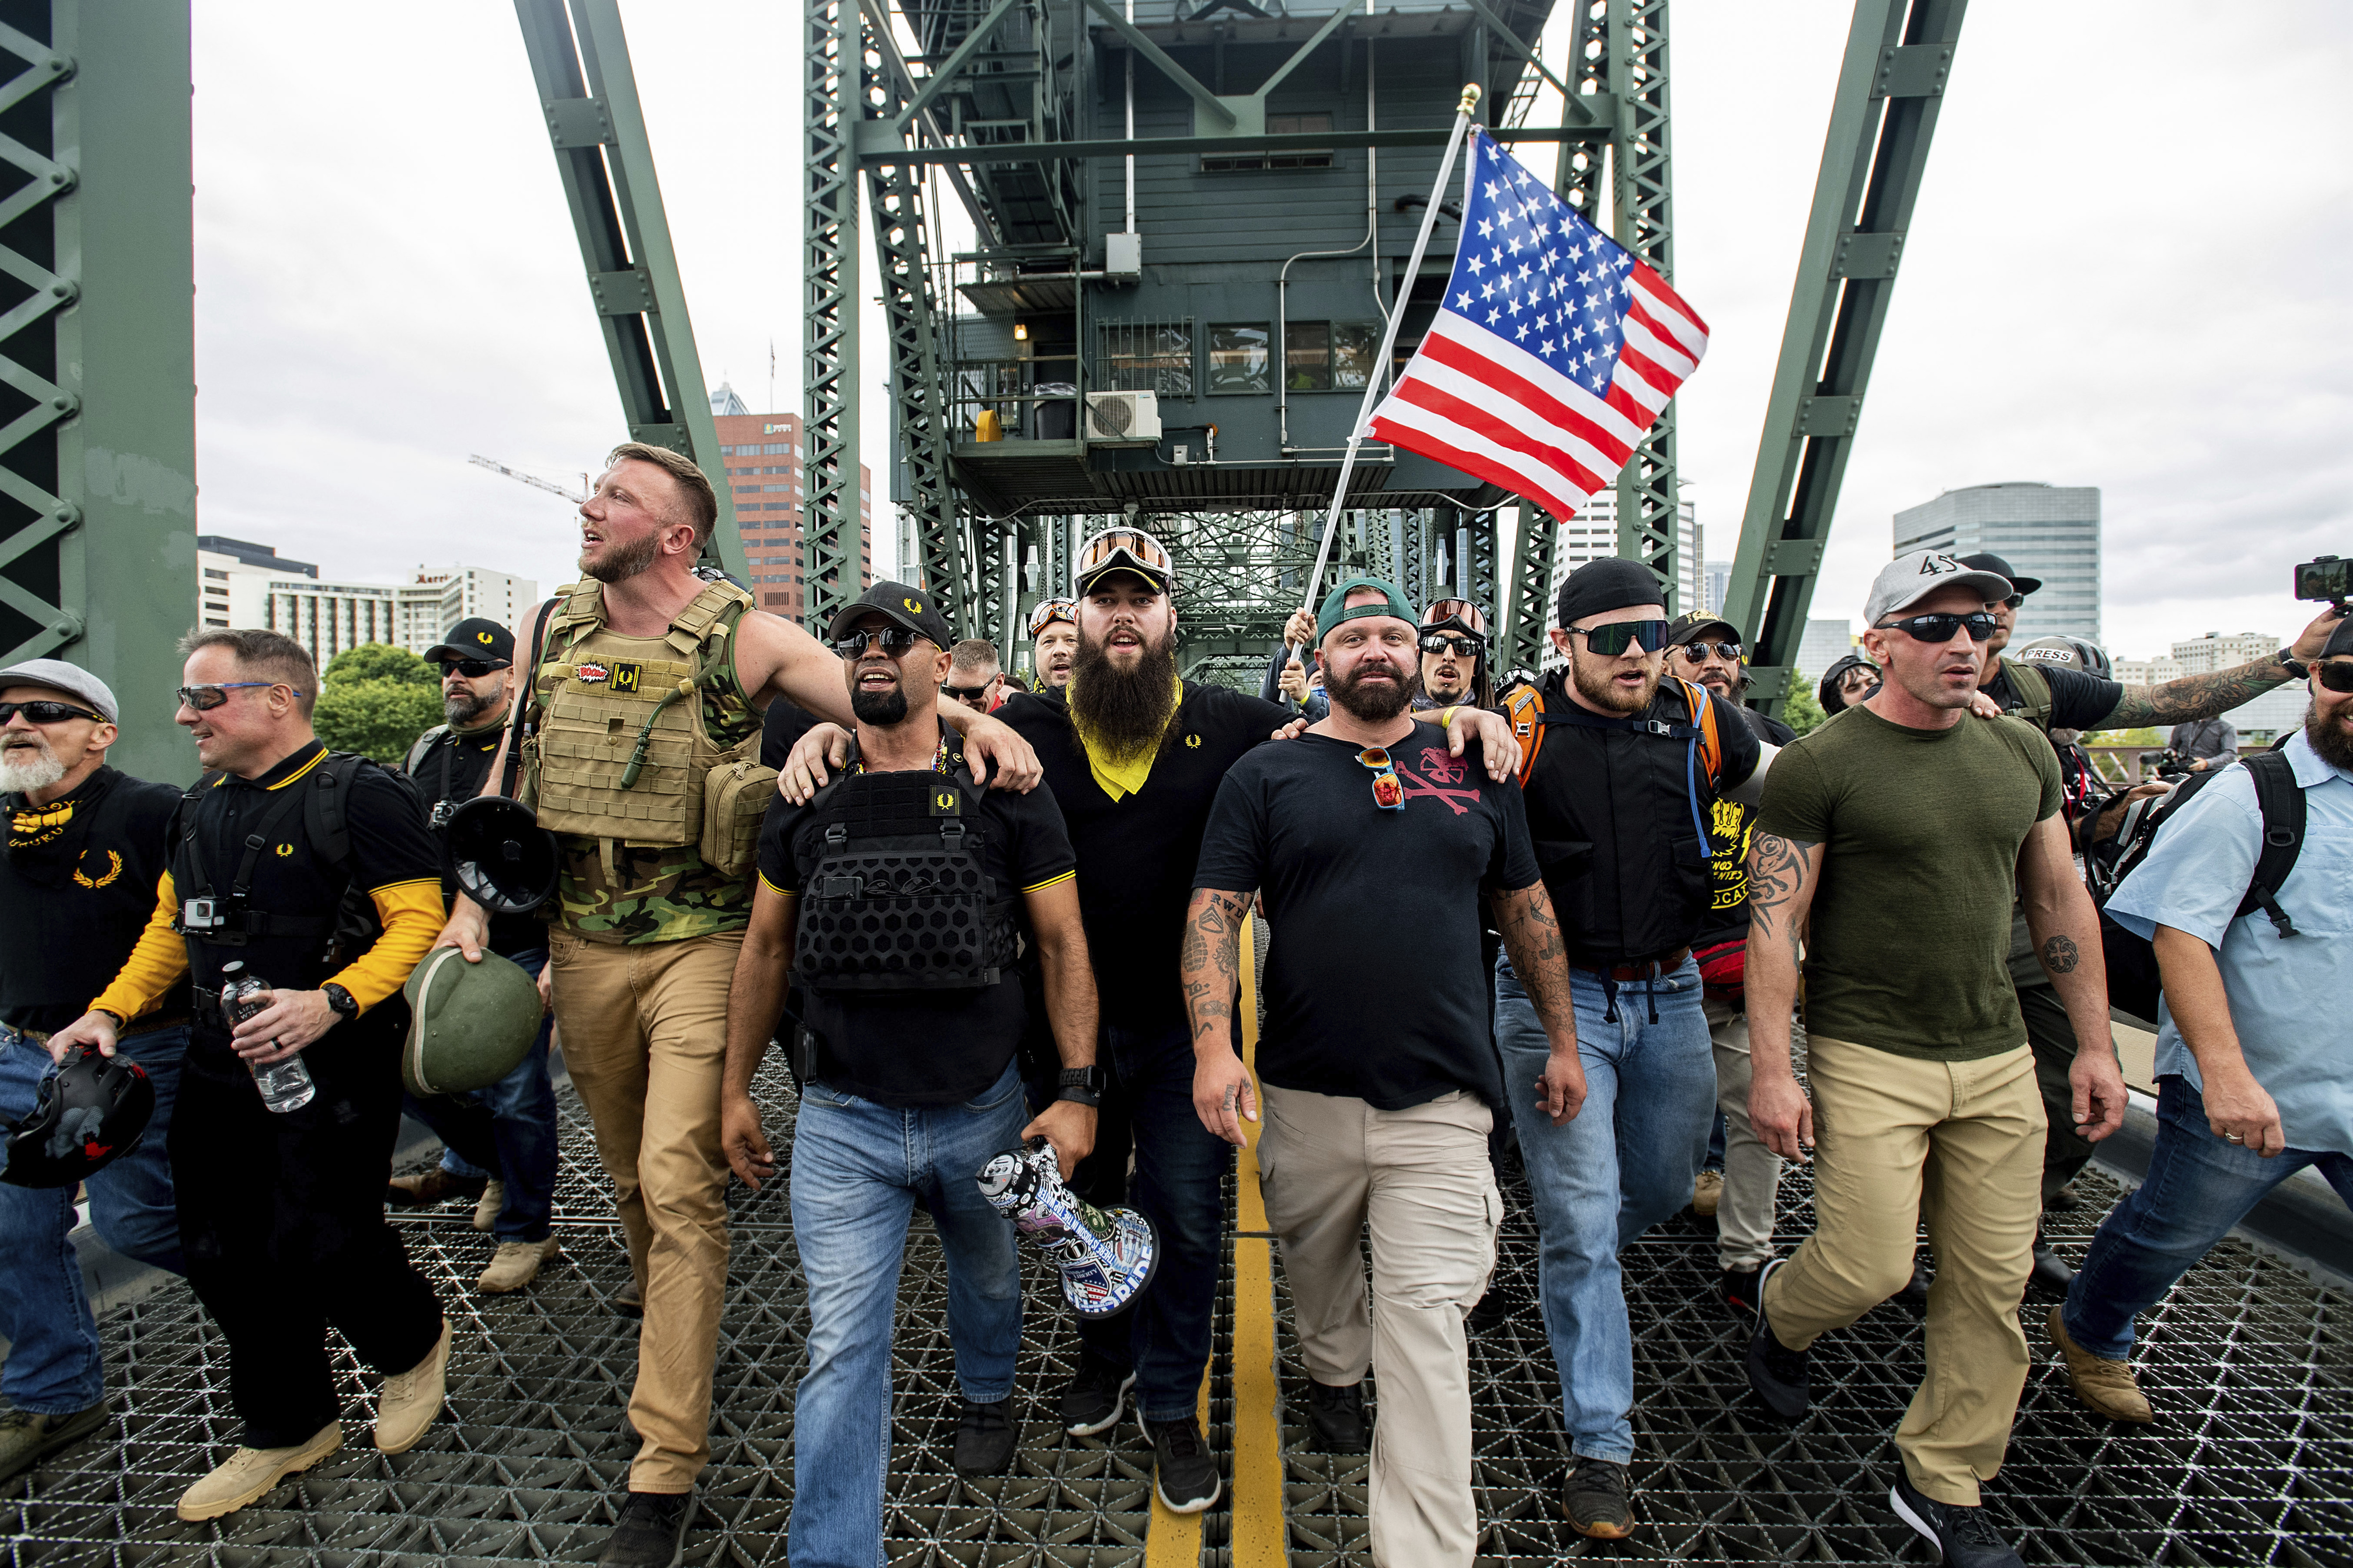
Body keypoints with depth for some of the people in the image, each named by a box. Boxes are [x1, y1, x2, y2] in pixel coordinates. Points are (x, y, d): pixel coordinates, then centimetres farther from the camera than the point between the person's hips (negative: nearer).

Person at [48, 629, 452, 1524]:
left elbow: (418, 919, -17)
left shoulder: (361, 796, -12)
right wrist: (111, 1012, 9)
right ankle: (288, 1430, 32)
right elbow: (171, 925, 22)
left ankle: (413, 1346, 27)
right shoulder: (199, 810, 14)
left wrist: (332, 1001, -27)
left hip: (333, 1069, -8)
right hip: (220, 1070, 8)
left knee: (317, 1247, -5)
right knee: (224, 1256, 12)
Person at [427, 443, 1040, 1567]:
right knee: (630, 1176, 19)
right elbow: (509, 774, 13)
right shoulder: (546, 632, 7)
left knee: (679, 1184, -8)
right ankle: (669, 1340, 45)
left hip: (700, 946, -5)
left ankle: (665, 1471, 5)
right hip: (580, 946, 5)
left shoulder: (743, 638, -8)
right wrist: (471, 906, 7)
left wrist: (969, 717, -30)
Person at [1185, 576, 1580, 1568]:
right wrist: (1214, 1043, -18)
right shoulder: (1266, 775, -1)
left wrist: (1563, 1039, 14)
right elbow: (1214, 912, -6)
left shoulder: (1473, 769, 6)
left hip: (1442, 1096, 0)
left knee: (1426, 1321, 0)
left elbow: (1526, 907, 13)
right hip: (1304, 1091, 1)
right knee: (1317, 1262, 23)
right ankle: (1333, 1367, 54)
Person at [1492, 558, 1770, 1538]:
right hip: (1556, 993, -5)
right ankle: (1601, 1442, 14)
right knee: (1582, 1217, -1)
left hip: (1670, 993, 5)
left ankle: (1570, 1274, 53)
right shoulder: (1521, 729, -10)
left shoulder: (1701, 721, 2)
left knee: (1664, 1185, 21)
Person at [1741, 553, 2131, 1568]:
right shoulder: (1819, 765, -11)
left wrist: (2095, 1044, 12)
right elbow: (1773, 924, -13)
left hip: (2000, 1061, 6)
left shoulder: (2021, 754, 8)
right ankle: (1781, 1312, 30)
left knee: (1993, 1281, 10)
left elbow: (2061, 902, 15)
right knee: (1870, 1266, -6)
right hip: (1868, 1059, -5)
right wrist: (1771, 1068, -17)